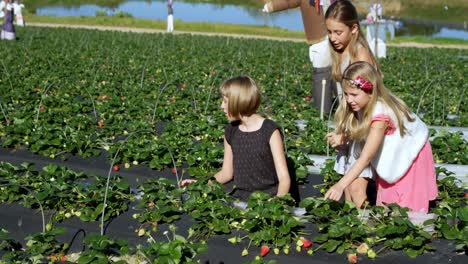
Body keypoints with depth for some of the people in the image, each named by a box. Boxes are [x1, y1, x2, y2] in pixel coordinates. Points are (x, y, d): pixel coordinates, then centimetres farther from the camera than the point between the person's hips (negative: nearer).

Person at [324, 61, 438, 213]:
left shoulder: (380, 114, -39)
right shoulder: (366, 105, -15)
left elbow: (366, 157, -45)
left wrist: (341, 185, -51)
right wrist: (342, 138, -29)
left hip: (410, 154, -7)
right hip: (391, 155, 7)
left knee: (408, 208, -4)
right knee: (387, 204, 8)